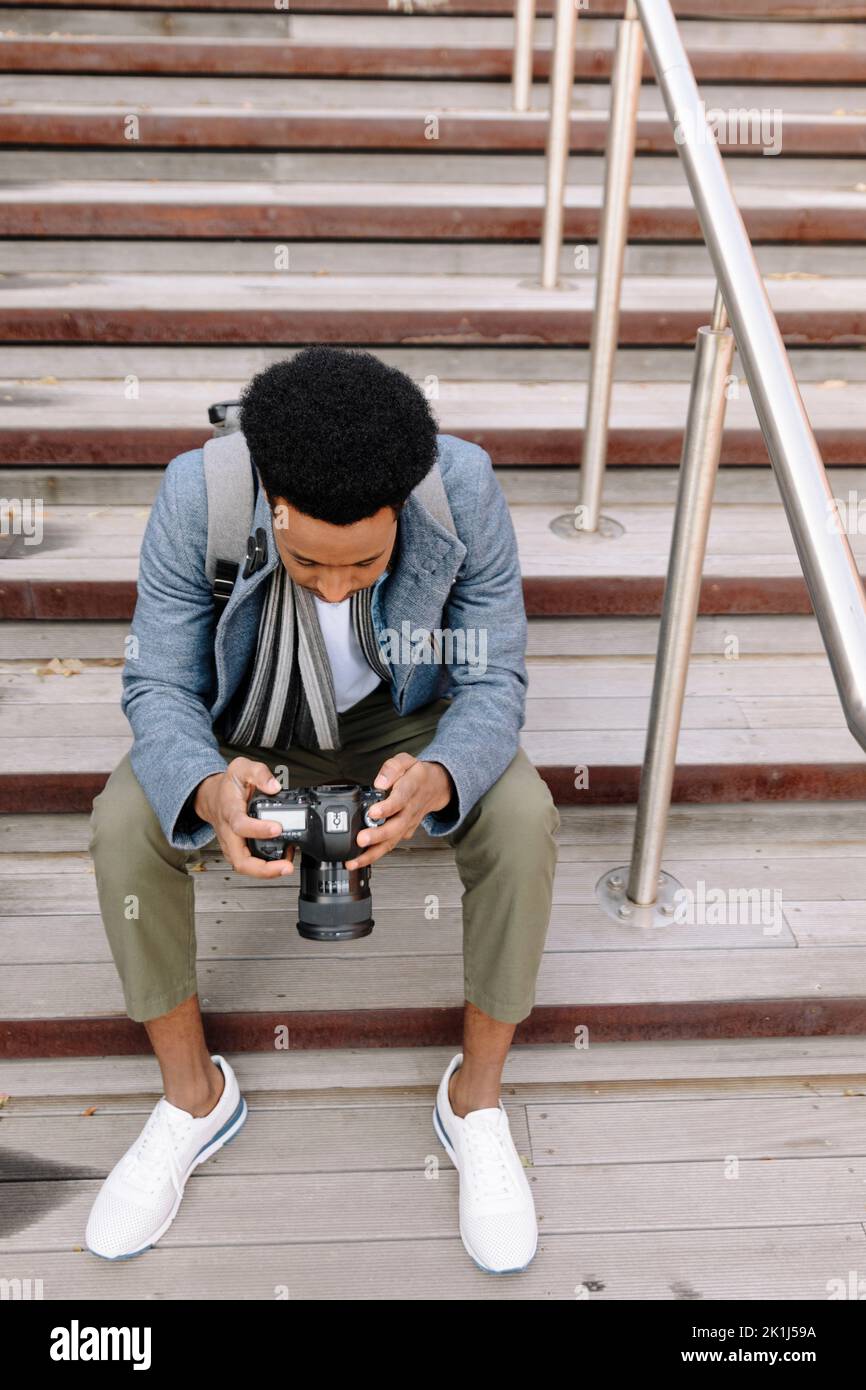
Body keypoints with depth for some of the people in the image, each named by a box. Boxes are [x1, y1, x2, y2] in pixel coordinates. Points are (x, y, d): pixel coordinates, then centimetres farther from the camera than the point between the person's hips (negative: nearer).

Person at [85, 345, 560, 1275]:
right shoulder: (196, 496, -30)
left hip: (409, 719, 0)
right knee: (123, 825, -25)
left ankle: (475, 1099, -3)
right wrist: (208, 790, -46)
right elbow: (158, 687, -22)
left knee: (522, 820, -28)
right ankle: (194, 1094, 1)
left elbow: (493, 682, -22)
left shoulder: (463, 490, -30)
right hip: (252, 723, 1)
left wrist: (434, 781, -45)